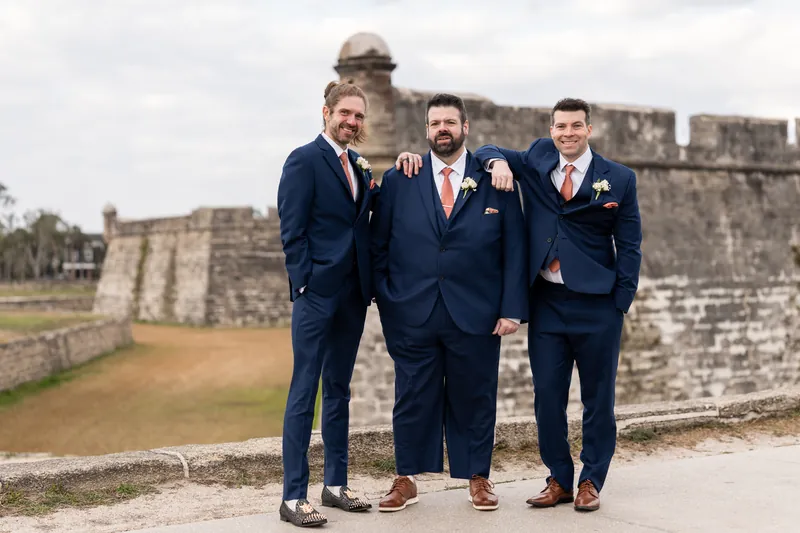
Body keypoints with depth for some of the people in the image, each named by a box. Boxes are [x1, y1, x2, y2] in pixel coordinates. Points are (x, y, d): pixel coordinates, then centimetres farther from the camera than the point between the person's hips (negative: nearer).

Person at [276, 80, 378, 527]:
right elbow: (292, 231, -11)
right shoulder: (304, 160, -7)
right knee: (304, 392, -4)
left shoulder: (359, 165, 15)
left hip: (353, 293, 8)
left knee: (339, 390, 14)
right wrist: (305, 284, -14)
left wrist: (376, 184, 0)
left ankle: (336, 485, 23)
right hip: (317, 292, -7)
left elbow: (367, 220, 14)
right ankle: (294, 497, 1)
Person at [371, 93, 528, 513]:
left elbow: (514, 249, 1)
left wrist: (512, 308, -5)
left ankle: (477, 478, 25)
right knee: (412, 399, 7)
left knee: (475, 398, 9)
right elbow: (377, 246, 8)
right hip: (412, 315, 1)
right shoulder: (398, 180, 5)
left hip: (476, 315, 0)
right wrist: (385, 299, 1)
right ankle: (406, 479, 21)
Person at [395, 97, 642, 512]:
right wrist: (498, 161, -13)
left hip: (596, 306, -2)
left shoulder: (620, 179, 1)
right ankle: (559, 480, 19)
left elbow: (629, 246, 2)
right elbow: (488, 153, 12)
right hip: (547, 302, 2)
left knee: (598, 399, 7)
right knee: (547, 396, 5)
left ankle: (591, 482, 20)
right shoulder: (536, 160, 8)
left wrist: (620, 304, -5)